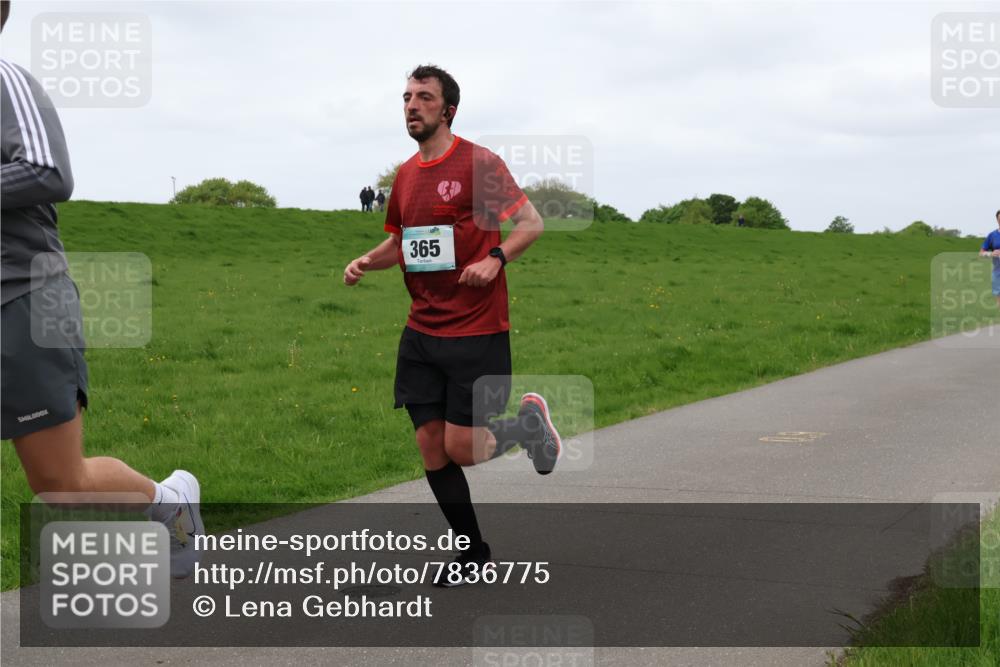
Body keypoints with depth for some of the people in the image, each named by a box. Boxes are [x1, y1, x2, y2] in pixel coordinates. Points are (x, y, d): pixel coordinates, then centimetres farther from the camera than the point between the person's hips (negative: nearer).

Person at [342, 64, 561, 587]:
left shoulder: (478, 162, -8)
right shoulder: (405, 174, 11)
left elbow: (531, 223, -8)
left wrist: (495, 258, -24)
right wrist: (368, 261, 4)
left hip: (477, 332, -6)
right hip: (421, 333, 6)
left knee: (460, 449, -7)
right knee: (431, 449, 5)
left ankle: (529, 423, 24)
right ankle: (473, 554, 20)